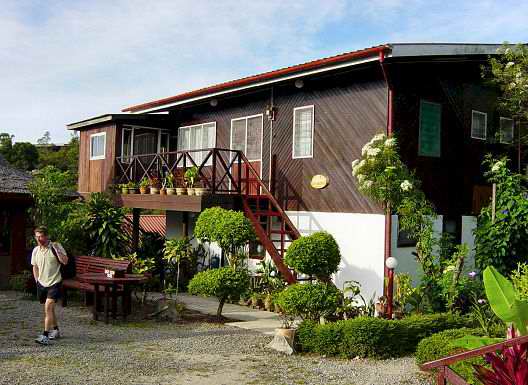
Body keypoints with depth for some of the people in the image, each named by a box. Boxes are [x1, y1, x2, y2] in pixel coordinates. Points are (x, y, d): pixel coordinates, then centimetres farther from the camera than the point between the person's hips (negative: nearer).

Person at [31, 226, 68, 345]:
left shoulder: (56, 246, -10)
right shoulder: (35, 250, 5)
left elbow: (65, 261, -19)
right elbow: (35, 267, 18)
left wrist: (56, 249, -26)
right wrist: (37, 281, 13)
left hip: (54, 283, -6)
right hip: (42, 283, 6)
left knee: (48, 306, -19)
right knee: (49, 308, 17)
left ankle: (45, 336, -20)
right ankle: (55, 330, 35)